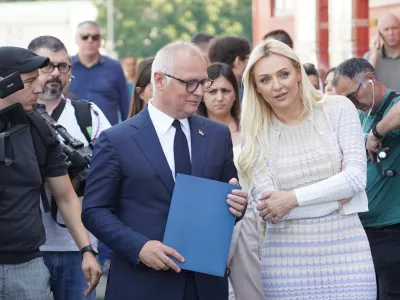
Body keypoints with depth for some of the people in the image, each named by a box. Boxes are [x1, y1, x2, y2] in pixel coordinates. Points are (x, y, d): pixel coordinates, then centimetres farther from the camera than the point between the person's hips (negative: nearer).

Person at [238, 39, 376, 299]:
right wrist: (336, 196, -9)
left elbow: (356, 178, -8)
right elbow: (269, 211, -5)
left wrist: (293, 198, -13)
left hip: (345, 250, -1)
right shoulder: (255, 134, 2)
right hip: (287, 258, 1)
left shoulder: (338, 109, 1)